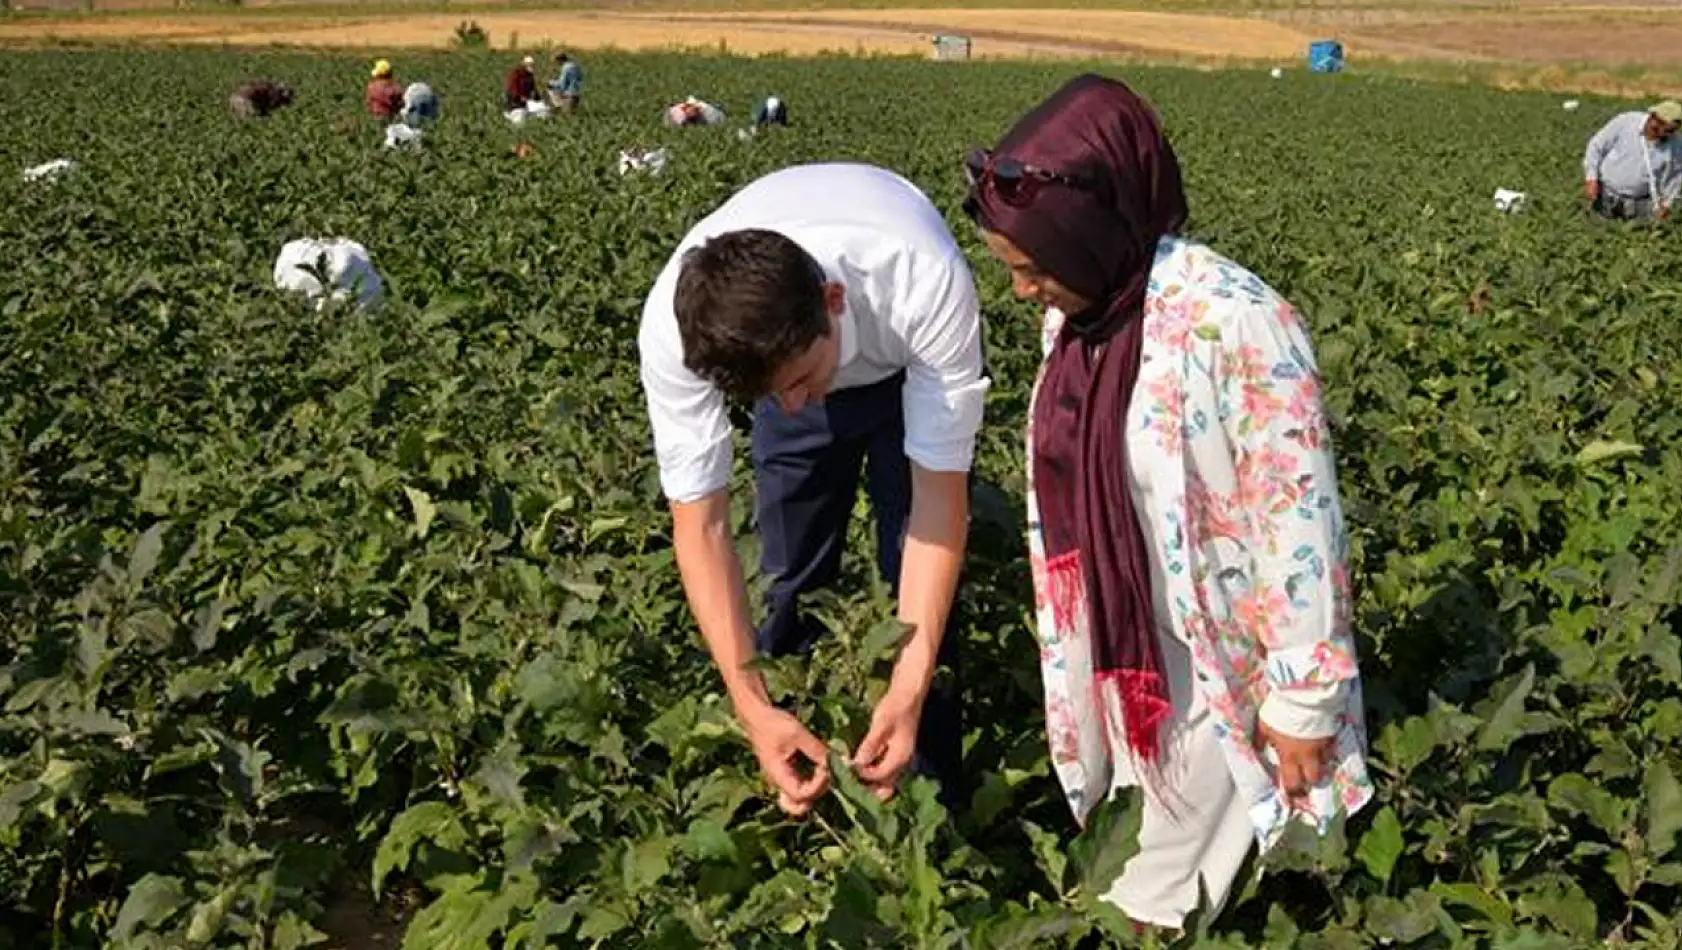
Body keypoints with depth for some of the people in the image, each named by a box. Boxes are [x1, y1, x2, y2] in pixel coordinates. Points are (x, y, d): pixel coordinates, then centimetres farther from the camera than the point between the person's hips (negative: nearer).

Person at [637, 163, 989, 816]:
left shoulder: (926, 287, -45)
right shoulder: (673, 325, -38)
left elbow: (941, 495, -37)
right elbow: (700, 522, -31)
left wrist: (909, 689, -43)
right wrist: (754, 710, -38)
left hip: (908, 369, -2)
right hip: (790, 350, 2)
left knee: (920, 591, -7)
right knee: (795, 581, 4)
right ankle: (798, 789, 23)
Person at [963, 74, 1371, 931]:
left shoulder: (1236, 325, -27)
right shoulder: (1076, 313, -3)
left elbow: (1298, 528, -22)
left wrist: (1302, 701, -15)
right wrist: (1076, 650, 16)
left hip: (1219, 663, -6)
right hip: (1121, 649, 7)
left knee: (1190, 836, 13)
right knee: (1143, 842, 22)